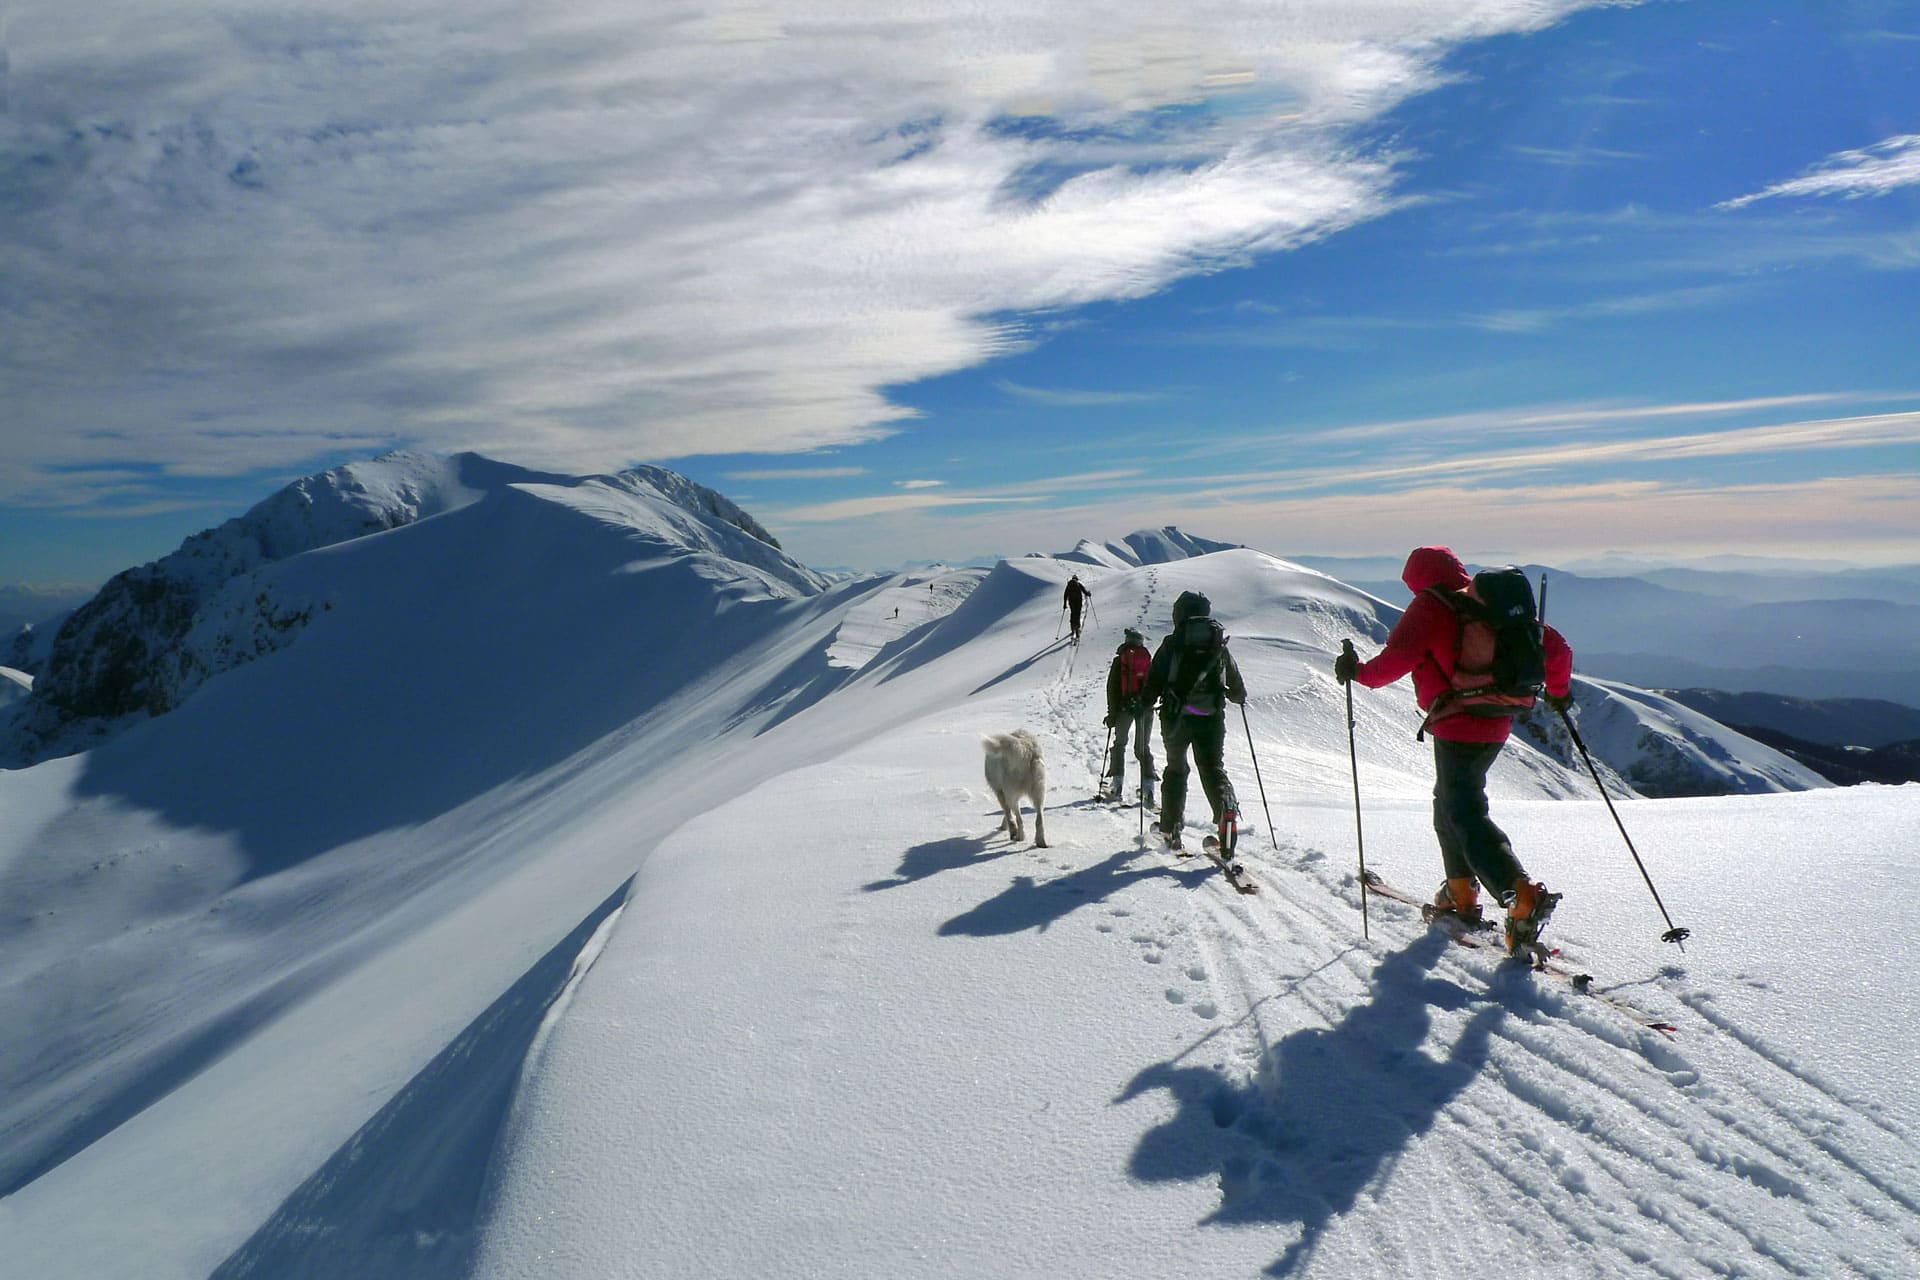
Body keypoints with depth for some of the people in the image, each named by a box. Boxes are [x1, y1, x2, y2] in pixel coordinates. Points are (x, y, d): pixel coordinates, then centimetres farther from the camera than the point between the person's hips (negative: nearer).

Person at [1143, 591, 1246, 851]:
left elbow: (1153, 683, -4)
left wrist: (1143, 705, 13)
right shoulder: (1219, 646, 7)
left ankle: (1170, 827, 23)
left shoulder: (1171, 645, -1)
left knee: (1176, 768, 18)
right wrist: (1237, 696, 37)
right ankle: (1228, 813, -22)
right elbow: (1238, 692, 15)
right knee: (1213, 770, 4)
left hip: (1176, 719, -1)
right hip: (1211, 719, 1)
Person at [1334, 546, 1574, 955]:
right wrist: (1559, 690, 31)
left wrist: (1360, 671, -3)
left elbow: (1398, 657, -20)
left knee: (1466, 816, -7)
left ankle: (1524, 896, -24)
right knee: (1450, 802, 24)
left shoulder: (1429, 607, -7)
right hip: (1497, 724, 8)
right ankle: (1461, 895, 30)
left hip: (1457, 726, -8)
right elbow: (1555, 647, 15)